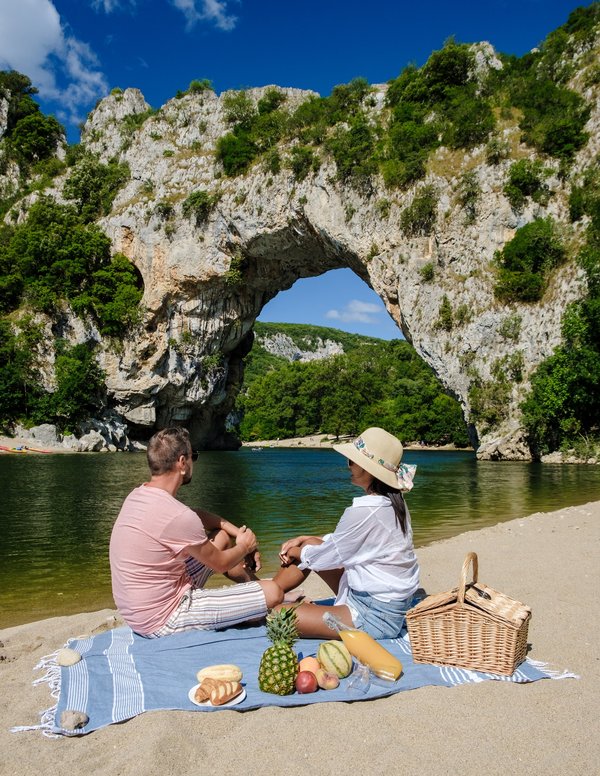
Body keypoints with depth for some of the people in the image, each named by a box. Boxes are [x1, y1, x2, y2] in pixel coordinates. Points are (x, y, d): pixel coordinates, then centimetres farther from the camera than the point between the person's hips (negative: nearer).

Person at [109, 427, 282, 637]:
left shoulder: (138, 495, -1)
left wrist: (237, 532, 6)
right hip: (163, 621, -9)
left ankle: (254, 584, 34)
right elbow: (220, 564, -12)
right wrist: (244, 547, 8)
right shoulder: (176, 515, -29)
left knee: (222, 536, 17)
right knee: (272, 593, -11)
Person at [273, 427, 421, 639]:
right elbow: (341, 540, 14)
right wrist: (303, 540, 9)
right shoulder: (394, 502, 1)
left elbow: (326, 557, -13)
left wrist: (296, 553, 7)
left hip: (375, 617, -10)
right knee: (309, 546, 14)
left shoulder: (364, 511, -27)